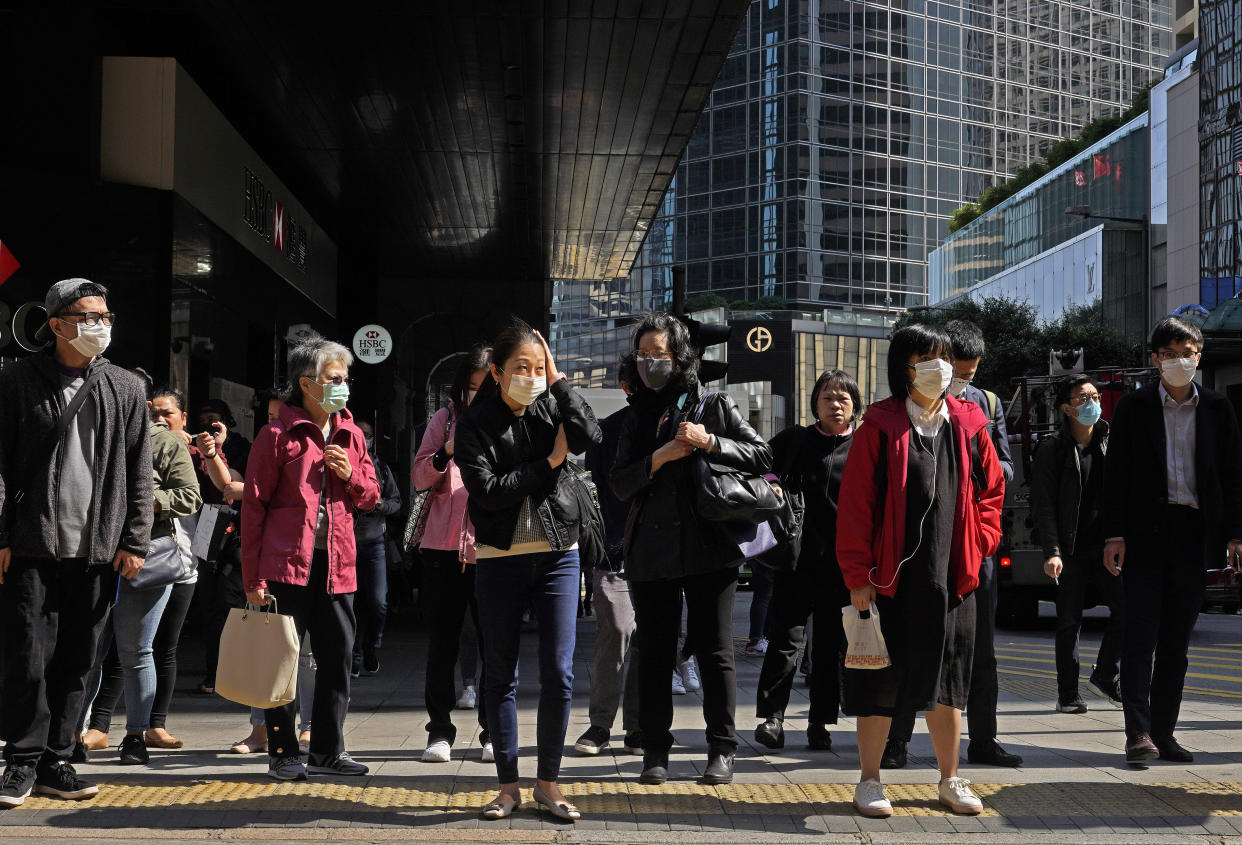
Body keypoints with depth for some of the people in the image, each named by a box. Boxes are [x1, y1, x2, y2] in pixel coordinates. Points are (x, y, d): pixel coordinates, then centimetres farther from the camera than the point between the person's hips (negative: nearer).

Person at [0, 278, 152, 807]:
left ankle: (56, 761, 16)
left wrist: (134, 542, 2)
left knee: (75, 661, 7)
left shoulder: (126, 389, 10)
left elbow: (140, 474, 9)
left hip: (98, 549, 2)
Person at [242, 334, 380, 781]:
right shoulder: (277, 435, -3)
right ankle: (283, 753, 12)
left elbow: (371, 496, 21)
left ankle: (327, 750, 19)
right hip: (287, 563, -5)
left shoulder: (350, 435, 14)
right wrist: (252, 576, -8)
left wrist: (351, 475, -3)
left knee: (337, 660, 7)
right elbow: (254, 505, -4)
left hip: (336, 565, 5)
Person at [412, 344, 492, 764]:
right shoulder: (446, 418, 10)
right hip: (445, 545, 1)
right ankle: (440, 731, 14)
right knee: (442, 642, 5)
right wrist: (447, 451, -11)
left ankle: (493, 732, 13)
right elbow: (420, 478, 7)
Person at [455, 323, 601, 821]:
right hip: (500, 559, -1)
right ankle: (508, 785, 17)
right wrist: (548, 463, -11)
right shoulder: (475, 424, -2)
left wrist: (558, 380, -9)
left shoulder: (552, 407, 5)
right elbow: (486, 490, -14)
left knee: (559, 674, 0)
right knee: (500, 675, 6)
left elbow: (590, 437, -15)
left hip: (558, 555, 2)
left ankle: (548, 783, 13)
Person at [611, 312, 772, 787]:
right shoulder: (637, 416, 13)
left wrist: (709, 442, -13)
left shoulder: (715, 406, 4)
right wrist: (660, 457, -11)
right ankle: (655, 750, 16)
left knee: (714, 651, 1)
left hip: (708, 547, -3)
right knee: (654, 653, 7)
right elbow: (620, 484, 5)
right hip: (651, 549, 3)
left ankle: (722, 749, 10)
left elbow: (762, 455, -1)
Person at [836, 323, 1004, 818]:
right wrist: (858, 574, -10)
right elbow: (855, 503, -7)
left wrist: (978, 544, 3)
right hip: (891, 578, -3)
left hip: (951, 576, 4)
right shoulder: (879, 428, -5)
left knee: (947, 679, 12)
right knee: (882, 680, 3)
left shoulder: (968, 426, 7)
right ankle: (870, 781, 16)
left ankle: (950, 780, 24)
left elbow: (992, 489, 16)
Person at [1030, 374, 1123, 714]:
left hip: (1106, 547, 3)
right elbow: (1043, 505, -6)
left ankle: (1105, 674, 15)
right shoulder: (1052, 449, -1)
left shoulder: (1112, 444, 10)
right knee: (1069, 622, 1)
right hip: (1071, 552, -3)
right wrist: (1052, 552, -15)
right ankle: (1068, 695, 10)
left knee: (1126, 607, -6)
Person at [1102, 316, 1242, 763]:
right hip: (1145, 533, -2)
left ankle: (1164, 732, 13)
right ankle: (1139, 732, -8)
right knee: (1140, 635, -7)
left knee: (1176, 640, 7)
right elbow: (1116, 473, 1)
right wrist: (1114, 534, -7)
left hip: (1194, 535, 2)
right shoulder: (1134, 407, 4)